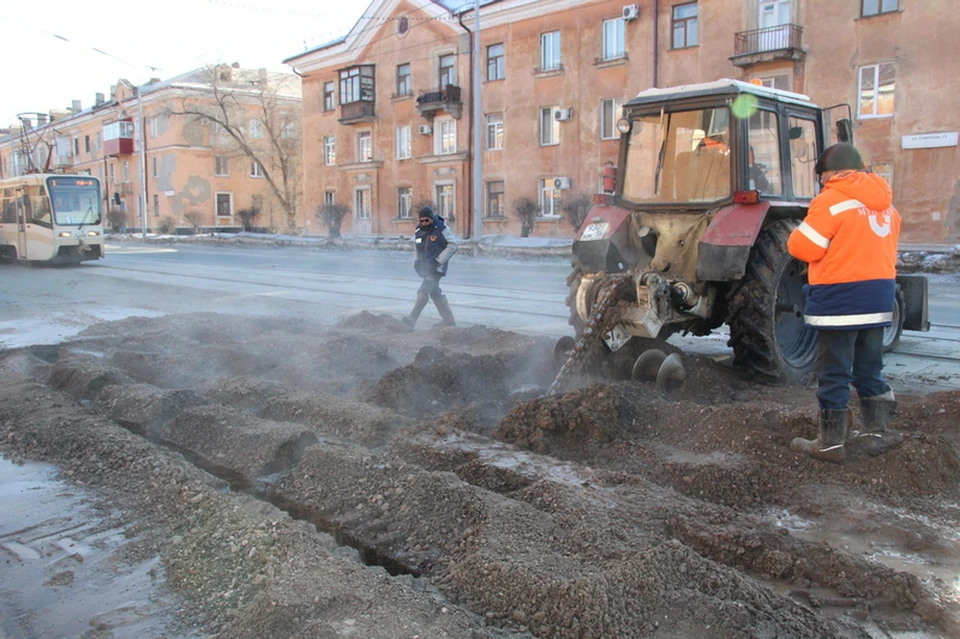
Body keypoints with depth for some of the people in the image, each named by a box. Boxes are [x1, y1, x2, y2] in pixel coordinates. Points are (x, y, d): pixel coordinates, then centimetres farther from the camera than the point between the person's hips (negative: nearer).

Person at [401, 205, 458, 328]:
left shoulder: (442, 229, -12)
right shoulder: (418, 230, 6)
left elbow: (453, 246, -11)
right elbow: (416, 245, 21)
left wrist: (439, 260, -15)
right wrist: (417, 261, 9)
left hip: (437, 266, -8)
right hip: (425, 266, 8)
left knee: (424, 290, -17)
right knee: (435, 292, 13)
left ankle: (412, 319, -18)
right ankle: (448, 319, 24)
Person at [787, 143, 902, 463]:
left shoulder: (832, 200, -14)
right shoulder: (885, 203, 11)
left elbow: (803, 248, -15)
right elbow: (886, 247, 17)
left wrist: (804, 230, 5)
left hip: (840, 300, -7)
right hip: (879, 297, 8)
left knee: (834, 373, 1)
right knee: (870, 368, 19)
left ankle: (830, 443, 9)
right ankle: (878, 431, 27)